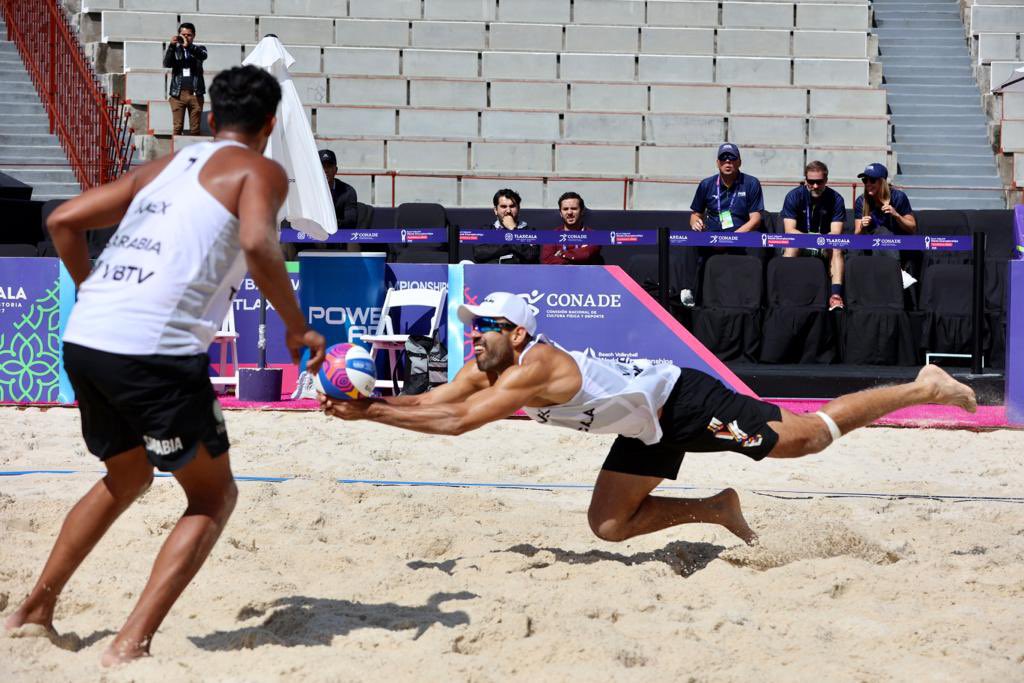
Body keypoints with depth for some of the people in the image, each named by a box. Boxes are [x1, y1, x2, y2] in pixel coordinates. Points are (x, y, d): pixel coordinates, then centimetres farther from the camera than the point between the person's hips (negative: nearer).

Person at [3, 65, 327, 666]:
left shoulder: (164, 166, 24)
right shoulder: (260, 171, 6)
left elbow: (63, 221, 19)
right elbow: (257, 243, -15)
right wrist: (296, 326, -4)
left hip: (83, 340, 7)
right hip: (156, 351, -7)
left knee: (127, 479, 30)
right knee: (214, 496, 10)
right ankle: (132, 644, -3)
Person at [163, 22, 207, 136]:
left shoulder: (198, 49, 11)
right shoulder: (175, 50, 12)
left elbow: (203, 55, -12)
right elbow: (166, 64, -4)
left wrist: (188, 46, -29)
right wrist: (171, 46, -18)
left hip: (195, 94, 0)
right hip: (178, 94, 0)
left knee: (195, 129, 0)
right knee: (177, 128, -5)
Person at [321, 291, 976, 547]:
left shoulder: (535, 365, -29)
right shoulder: (487, 368, -2)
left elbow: (458, 421, -39)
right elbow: (431, 402, -3)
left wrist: (370, 413, -36)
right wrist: (362, 404, -19)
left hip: (684, 401, -9)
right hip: (647, 430, 9)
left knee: (804, 436, -3)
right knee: (609, 523, 9)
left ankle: (922, 386, 10)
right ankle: (716, 509, 21)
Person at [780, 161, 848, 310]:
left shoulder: (835, 199, -7)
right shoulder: (794, 196, -9)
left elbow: (836, 233, -14)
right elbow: (790, 230, -17)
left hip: (825, 246, 1)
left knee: (836, 250, -29)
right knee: (791, 247, -32)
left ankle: (836, 294, -42)